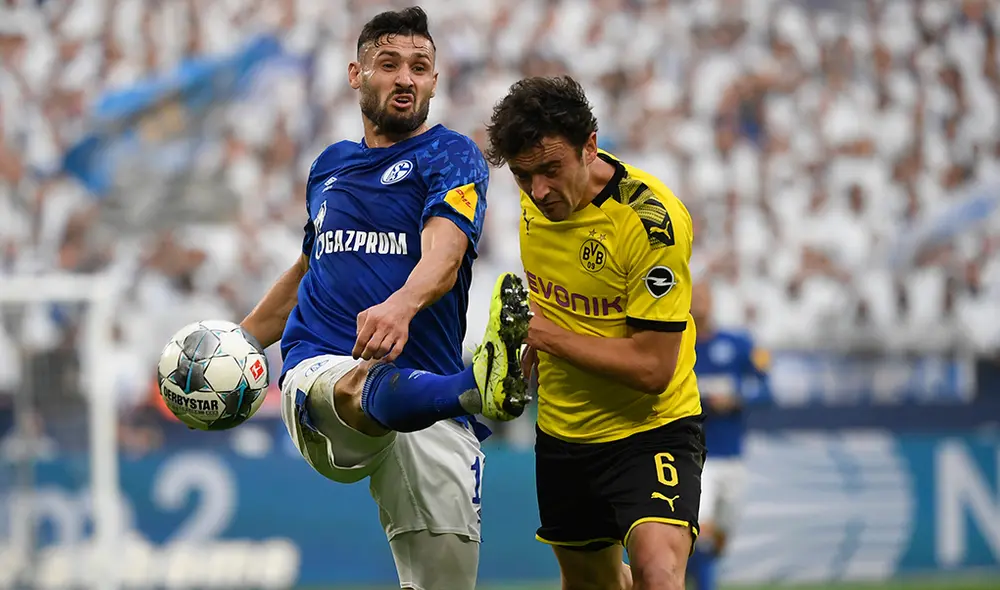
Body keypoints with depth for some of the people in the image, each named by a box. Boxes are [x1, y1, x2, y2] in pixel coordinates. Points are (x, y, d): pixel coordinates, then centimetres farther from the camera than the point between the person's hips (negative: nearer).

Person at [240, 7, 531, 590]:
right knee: (370, 390, -39)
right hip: (319, 374, 1)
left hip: (428, 407, -1)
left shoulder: (452, 156, 5)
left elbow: (444, 252, -16)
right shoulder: (329, 166, 20)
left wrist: (402, 306, -37)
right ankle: (482, 387, -67)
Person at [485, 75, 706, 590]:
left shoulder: (651, 219, -25)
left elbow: (653, 368, -26)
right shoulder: (538, 198, -4)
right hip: (561, 430, 7)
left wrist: (548, 335, -21)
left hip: (651, 428, -7)